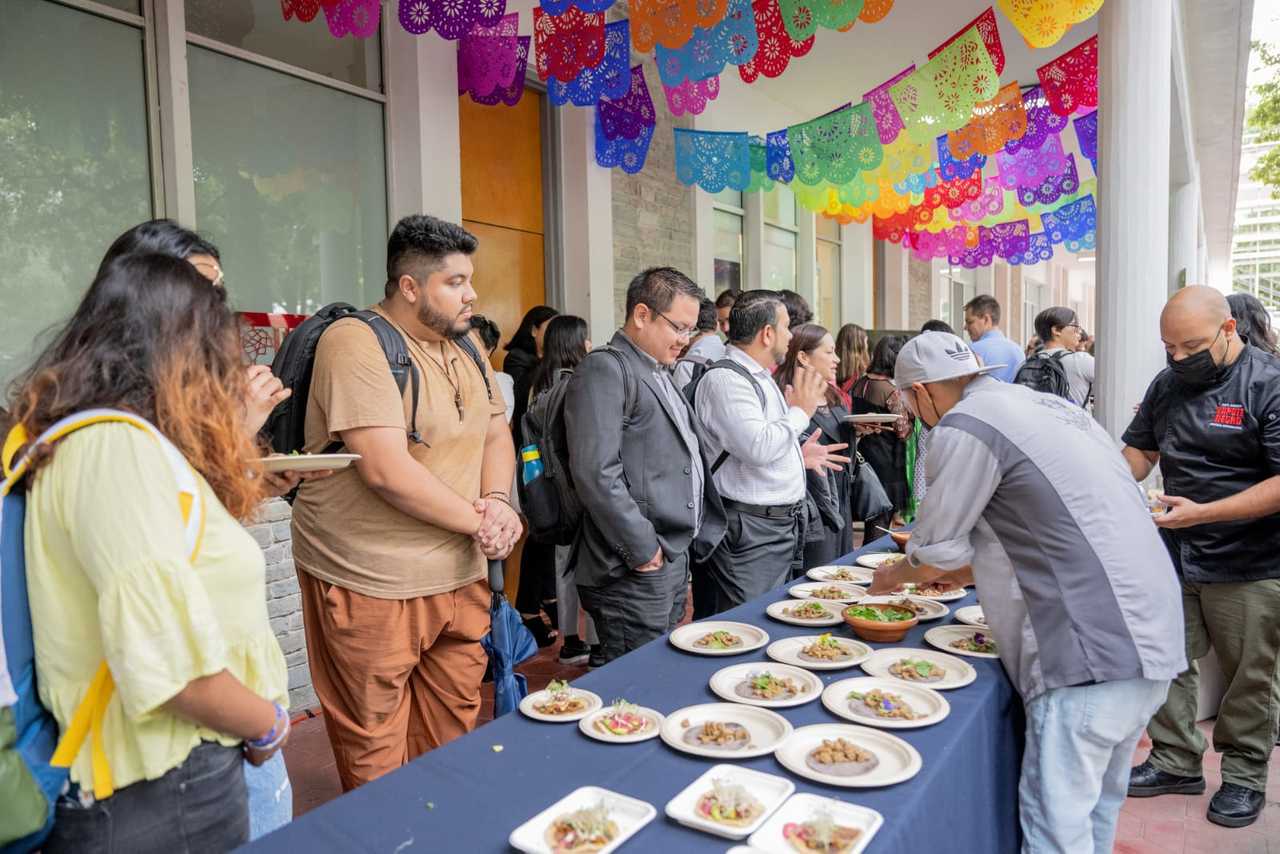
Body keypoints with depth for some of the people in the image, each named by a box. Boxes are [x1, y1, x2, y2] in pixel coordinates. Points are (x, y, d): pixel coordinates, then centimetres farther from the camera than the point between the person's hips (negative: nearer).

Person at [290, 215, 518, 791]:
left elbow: (497, 436, 13)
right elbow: (386, 470, -24)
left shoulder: (464, 346, 10)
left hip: (460, 576, 8)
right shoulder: (356, 342, -15)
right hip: (372, 586, -7)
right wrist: (478, 520, -14)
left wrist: (498, 499, -8)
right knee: (375, 753, 8)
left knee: (453, 735, 19)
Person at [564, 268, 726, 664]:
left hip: (676, 557, 9)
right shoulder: (604, 370, -11)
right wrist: (642, 549, -18)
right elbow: (595, 472, -21)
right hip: (638, 570, -9)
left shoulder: (661, 375, 19)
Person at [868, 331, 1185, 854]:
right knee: (1097, 805, 22)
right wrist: (968, 571, 30)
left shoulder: (964, 427, -12)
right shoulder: (1046, 404, 16)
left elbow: (933, 558, -4)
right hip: (1150, 636, 10)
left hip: (1093, 652, -10)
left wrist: (890, 578, 17)